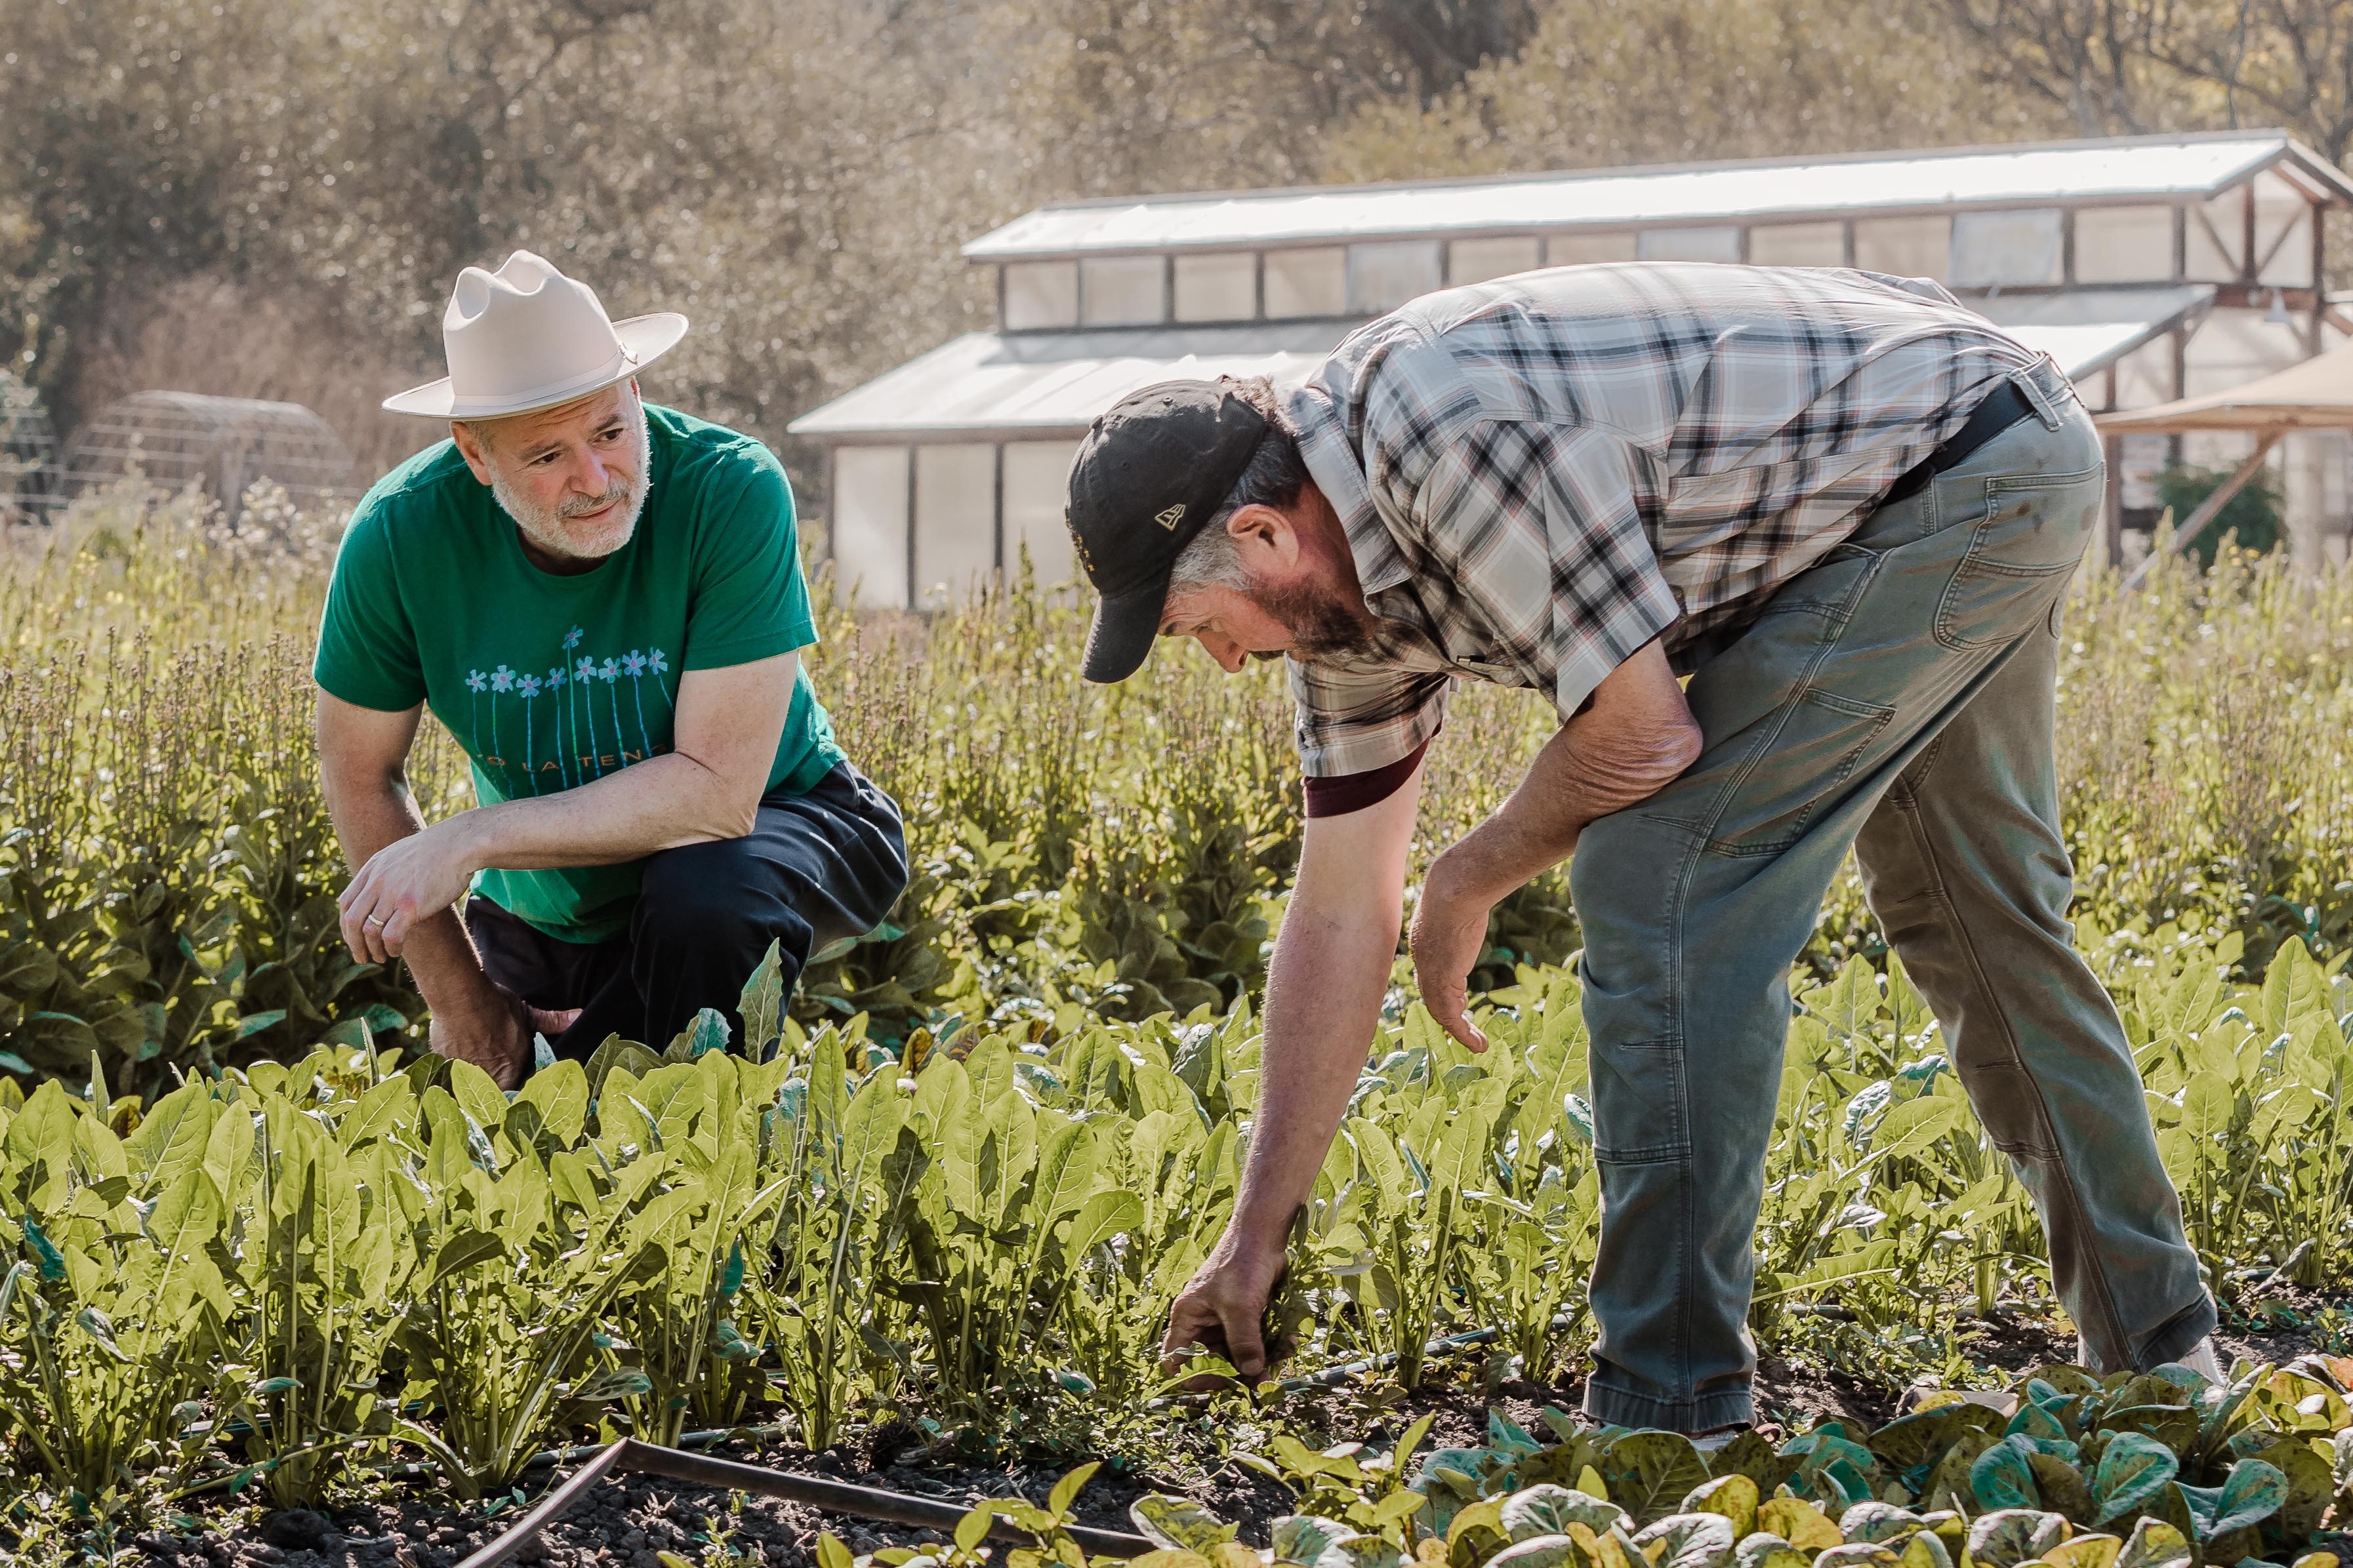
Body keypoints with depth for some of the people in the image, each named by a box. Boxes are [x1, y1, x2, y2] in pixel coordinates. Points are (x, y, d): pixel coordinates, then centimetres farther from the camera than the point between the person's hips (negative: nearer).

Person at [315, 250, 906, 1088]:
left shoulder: (731, 492, -31)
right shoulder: (401, 537, -22)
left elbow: (718, 791, -33)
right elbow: (360, 771, -6)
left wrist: (470, 838, -34)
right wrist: (460, 1000, -6)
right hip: (549, 916, 4)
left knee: (704, 894, -36)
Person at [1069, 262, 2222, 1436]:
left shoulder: (1446, 424, -29)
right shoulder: (1343, 570, 2)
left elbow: (1646, 732, -24)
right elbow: (1342, 908, 6)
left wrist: (1468, 882, -5)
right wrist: (1257, 1233, 8)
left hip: (1968, 478, -10)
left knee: (1663, 884, -14)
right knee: (1972, 917, 23)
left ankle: (1669, 1414, -9)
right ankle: (2158, 1336, 38)